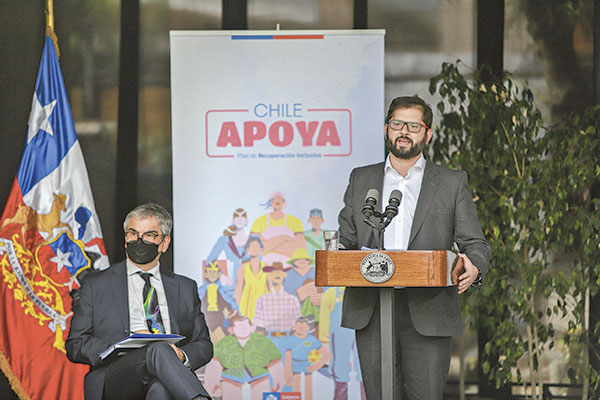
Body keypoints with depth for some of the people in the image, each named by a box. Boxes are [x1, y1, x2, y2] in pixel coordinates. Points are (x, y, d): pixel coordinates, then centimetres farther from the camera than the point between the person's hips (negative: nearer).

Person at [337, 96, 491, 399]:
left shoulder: (453, 183, 10)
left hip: (427, 314, -2)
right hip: (371, 314, 2)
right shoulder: (360, 180, 16)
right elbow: (346, 242, 16)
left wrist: (473, 268, -17)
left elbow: (475, 244, 6)